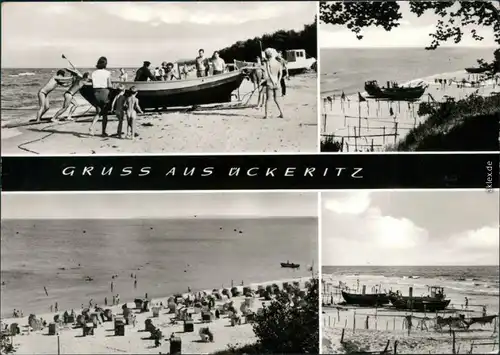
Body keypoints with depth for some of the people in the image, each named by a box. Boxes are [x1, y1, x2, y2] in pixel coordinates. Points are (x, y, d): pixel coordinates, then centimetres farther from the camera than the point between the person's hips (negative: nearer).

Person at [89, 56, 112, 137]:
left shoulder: (94, 73, 3)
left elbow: (93, 85, 4)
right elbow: (109, 85, -8)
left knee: (98, 112, 13)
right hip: (105, 92, -3)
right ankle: (103, 132, 12)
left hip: (96, 92, 3)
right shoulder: (107, 73, -7)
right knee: (105, 113, 9)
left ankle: (92, 126, -12)